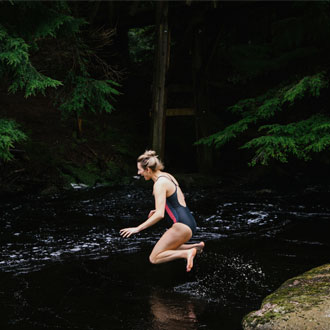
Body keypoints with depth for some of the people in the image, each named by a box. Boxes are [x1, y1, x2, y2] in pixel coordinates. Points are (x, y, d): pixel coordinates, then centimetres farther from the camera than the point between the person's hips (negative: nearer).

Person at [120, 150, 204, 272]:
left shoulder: (159, 184, -16)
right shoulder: (168, 176, 12)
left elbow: (159, 215, -23)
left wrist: (137, 228, -19)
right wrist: (158, 210, 22)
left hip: (181, 226, -9)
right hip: (189, 222, 9)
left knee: (154, 258, -4)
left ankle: (187, 253, -15)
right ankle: (195, 247, 14)